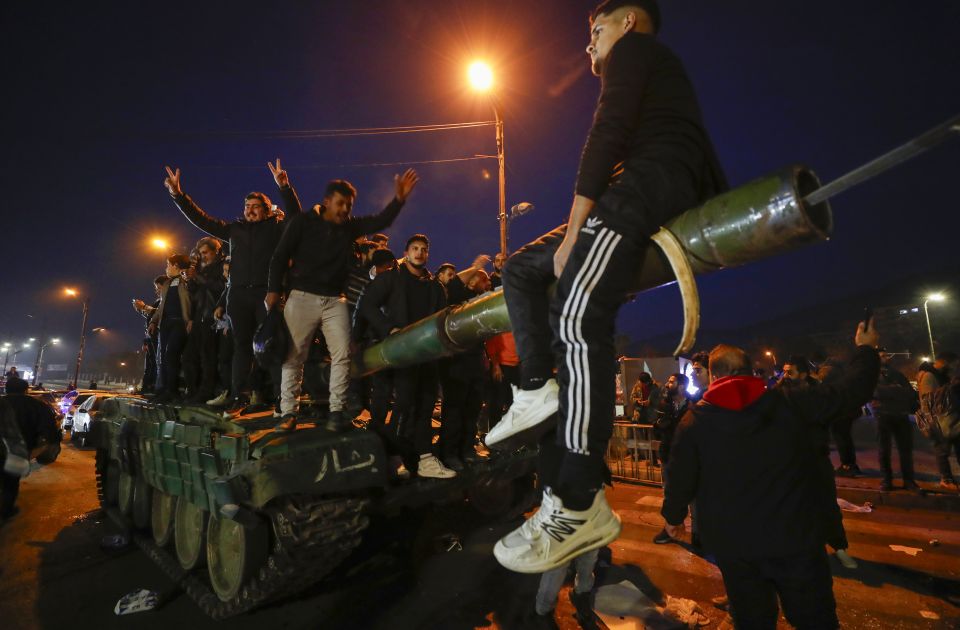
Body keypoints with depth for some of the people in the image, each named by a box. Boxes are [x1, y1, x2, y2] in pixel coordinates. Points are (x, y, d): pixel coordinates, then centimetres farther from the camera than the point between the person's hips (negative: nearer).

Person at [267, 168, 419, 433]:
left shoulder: (350, 225, 7)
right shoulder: (303, 221, -2)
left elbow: (380, 221, -1)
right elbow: (280, 256, -2)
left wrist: (399, 199, -17)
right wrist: (274, 289, -9)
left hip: (335, 300, 3)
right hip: (302, 297, -3)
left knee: (342, 355, -4)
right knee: (293, 356, 1)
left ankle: (337, 412, 3)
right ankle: (288, 413, 9)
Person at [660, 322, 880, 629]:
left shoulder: (695, 420, -8)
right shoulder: (789, 402, -7)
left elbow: (681, 477, -4)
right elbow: (850, 391, 3)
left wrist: (673, 517, 15)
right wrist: (866, 349, 21)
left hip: (734, 544, 0)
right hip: (795, 536, 0)